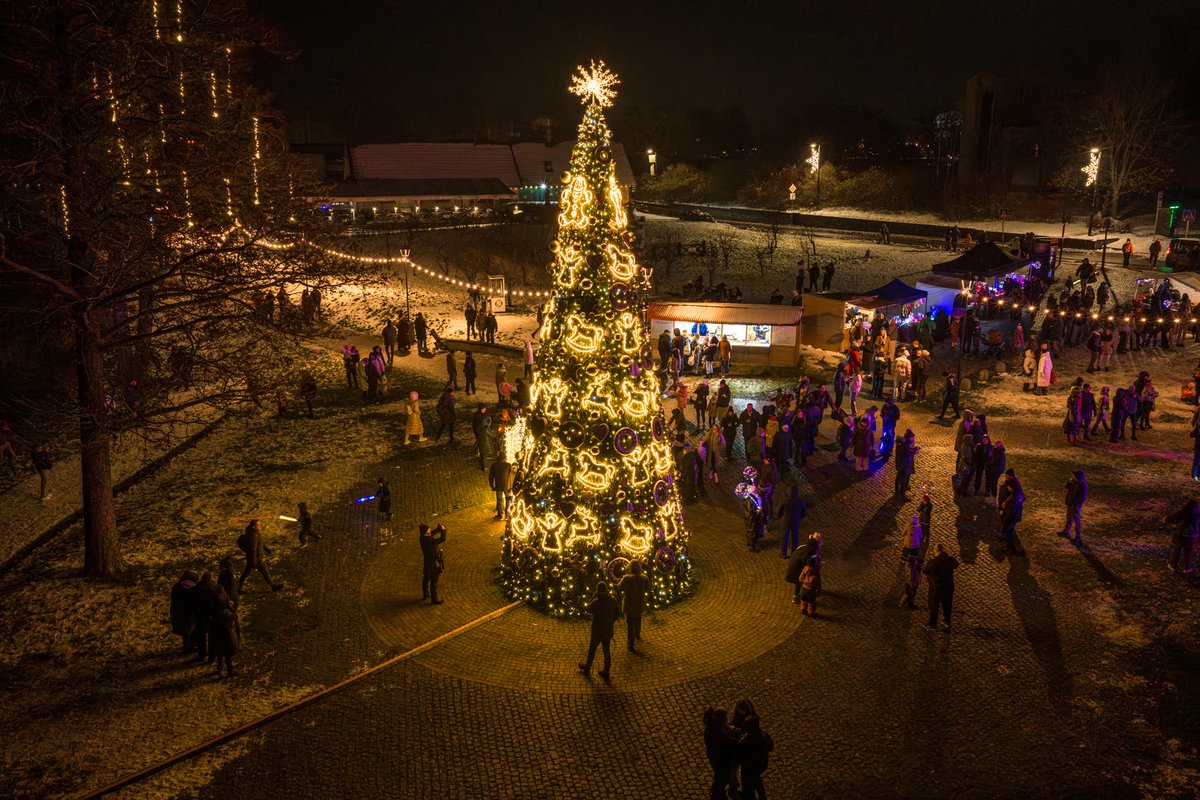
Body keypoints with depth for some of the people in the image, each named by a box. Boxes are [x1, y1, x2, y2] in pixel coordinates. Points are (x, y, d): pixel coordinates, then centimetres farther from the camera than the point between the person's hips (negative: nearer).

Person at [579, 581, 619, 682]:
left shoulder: (596, 602, -27)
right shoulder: (613, 600, -10)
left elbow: (589, 608, -6)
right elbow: (617, 613, 3)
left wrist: (594, 596, -8)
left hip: (597, 632, -4)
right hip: (608, 631, 4)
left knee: (592, 650, 18)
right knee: (607, 651, 17)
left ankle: (587, 669, 40)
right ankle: (606, 674, 28)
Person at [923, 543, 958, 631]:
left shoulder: (933, 562, -30)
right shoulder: (950, 560, -17)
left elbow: (924, 571, -13)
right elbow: (956, 564, 7)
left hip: (936, 588, -4)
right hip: (949, 587, 4)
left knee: (934, 606, 19)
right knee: (947, 604, 27)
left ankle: (933, 624, 36)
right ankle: (947, 623, 45)